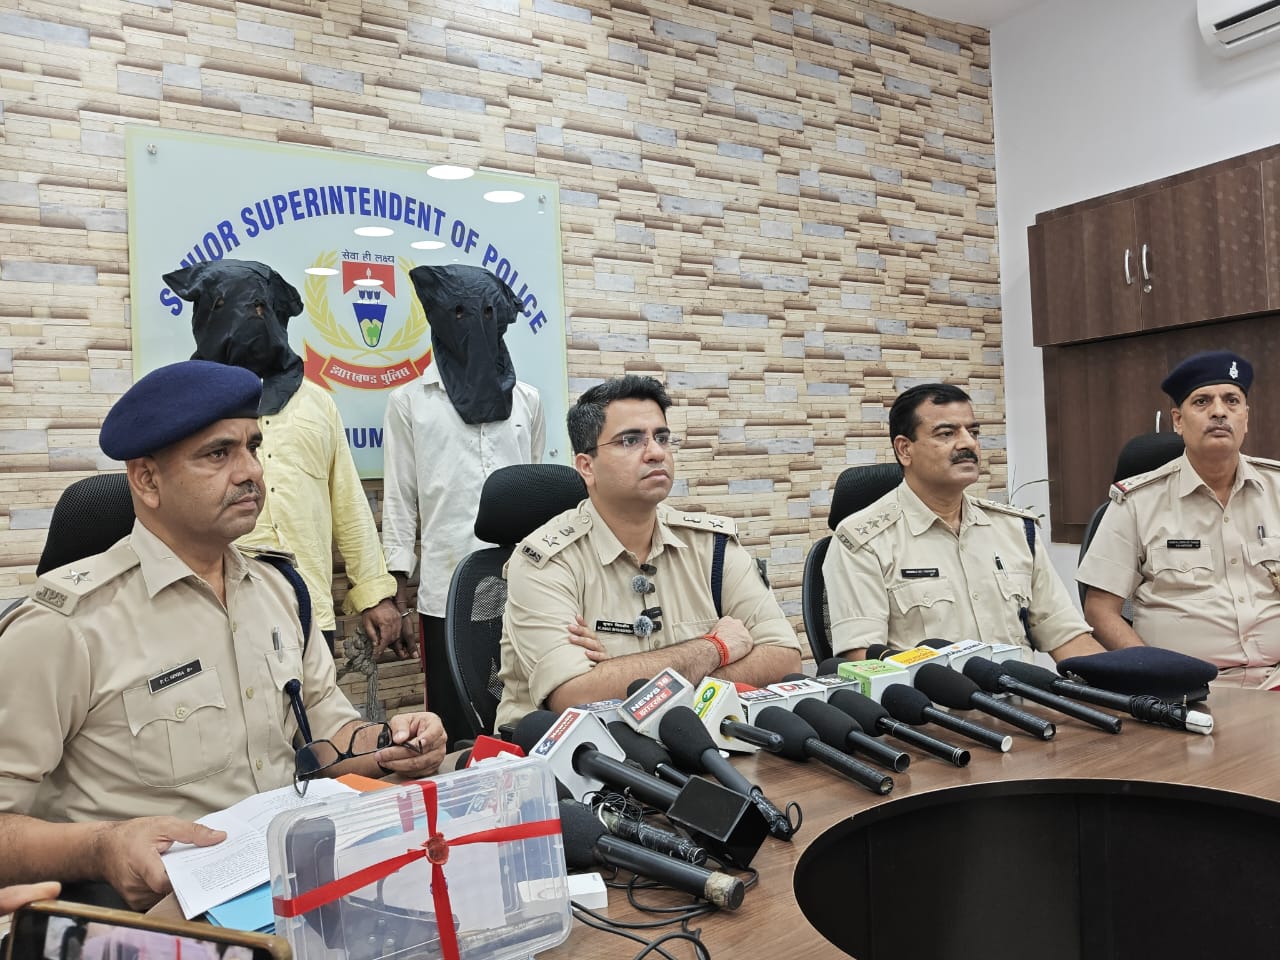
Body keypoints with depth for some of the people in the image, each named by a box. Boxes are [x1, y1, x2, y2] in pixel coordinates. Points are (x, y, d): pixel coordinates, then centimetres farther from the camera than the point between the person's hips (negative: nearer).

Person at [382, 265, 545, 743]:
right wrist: (397, 593, -2)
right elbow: (399, 500, 3)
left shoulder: (527, 400, 10)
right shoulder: (409, 401, 3)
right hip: (447, 594, -2)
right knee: (456, 728, 6)